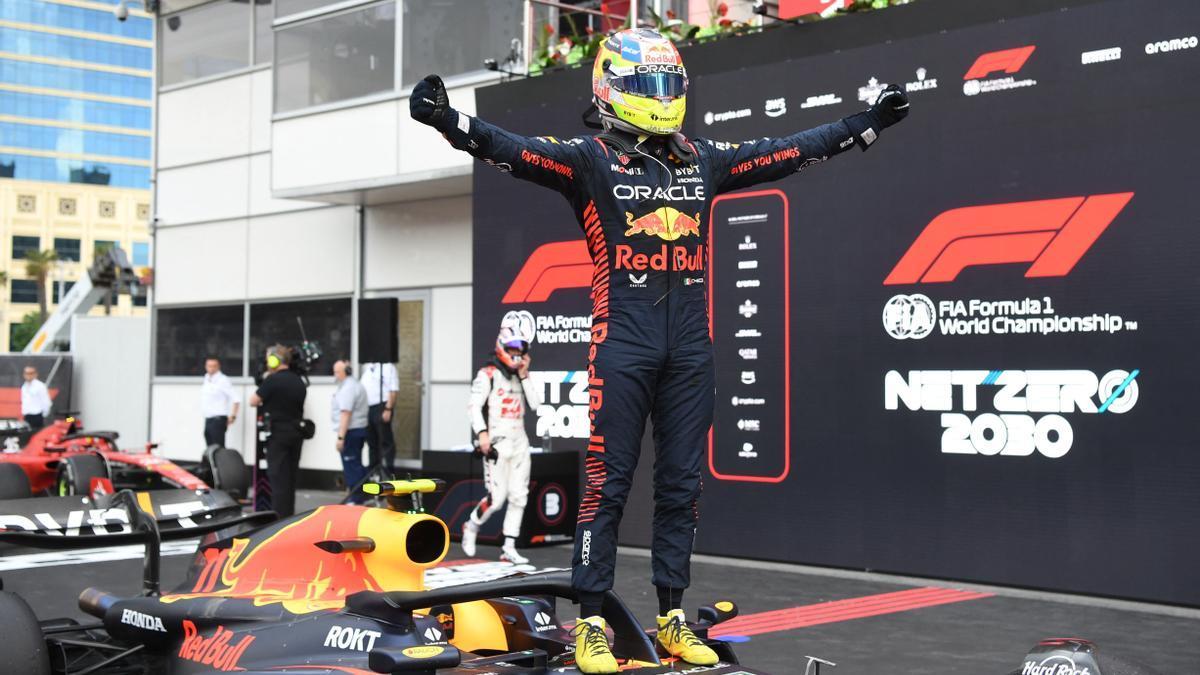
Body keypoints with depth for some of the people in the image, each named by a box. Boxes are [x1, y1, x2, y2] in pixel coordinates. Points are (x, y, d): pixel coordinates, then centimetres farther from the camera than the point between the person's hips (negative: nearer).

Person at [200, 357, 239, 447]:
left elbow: (235, 399, -15)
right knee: (210, 449, 11)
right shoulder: (206, 379, 12)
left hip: (218, 419, -8)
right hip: (208, 419, 8)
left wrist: (233, 416, -17)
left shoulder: (223, 381, -11)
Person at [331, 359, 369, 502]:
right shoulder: (357, 385, 17)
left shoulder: (347, 388, -17)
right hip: (360, 429, 11)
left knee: (351, 467, -5)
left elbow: (346, 413, -24)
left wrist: (340, 437, -25)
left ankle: (356, 500, -2)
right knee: (357, 465, 17)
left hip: (350, 431, -11)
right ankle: (362, 497, 22)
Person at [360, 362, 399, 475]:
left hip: (381, 407, -8)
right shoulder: (367, 367, 18)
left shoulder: (387, 366, -6)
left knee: (386, 441, -5)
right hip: (367, 408, 8)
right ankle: (373, 469, 22)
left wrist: (388, 409, -19)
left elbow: (393, 390, -13)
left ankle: (389, 472, -3)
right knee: (371, 441, 14)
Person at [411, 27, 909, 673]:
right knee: (607, 484, -3)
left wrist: (867, 124, 22)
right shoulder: (591, 158, 0)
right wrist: (447, 119, -31)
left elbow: (790, 151, 20)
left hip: (690, 347, 5)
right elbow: (515, 150, -15)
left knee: (681, 485, 9)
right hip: (622, 344, -5)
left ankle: (672, 619, 19)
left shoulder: (703, 159, 14)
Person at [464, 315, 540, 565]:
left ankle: (509, 548, 7)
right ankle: (471, 526, 18)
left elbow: (535, 403, 6)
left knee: (519, 497, 2)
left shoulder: (520, 376, 16)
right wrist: (481, 433, -24)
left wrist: (525, 375, 0)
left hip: (520, 442, 6)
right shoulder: (488, 374, -4)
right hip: (497, 443, -6)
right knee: (497, 497, -9)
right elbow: (475, 405, -12)